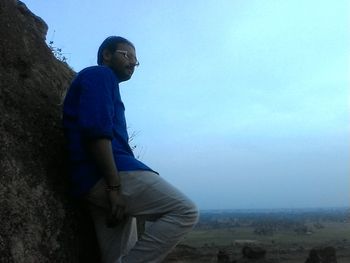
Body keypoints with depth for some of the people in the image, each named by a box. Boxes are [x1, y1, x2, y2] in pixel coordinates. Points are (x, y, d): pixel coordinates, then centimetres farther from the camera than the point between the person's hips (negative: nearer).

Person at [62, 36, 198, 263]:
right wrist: (114, 185, -21)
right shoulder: (99, 75, 2)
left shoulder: (102, 82, 32)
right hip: (107, 175, -10)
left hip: (93, 182, 10)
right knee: (185, 211, -14)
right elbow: (96, 129, -16)